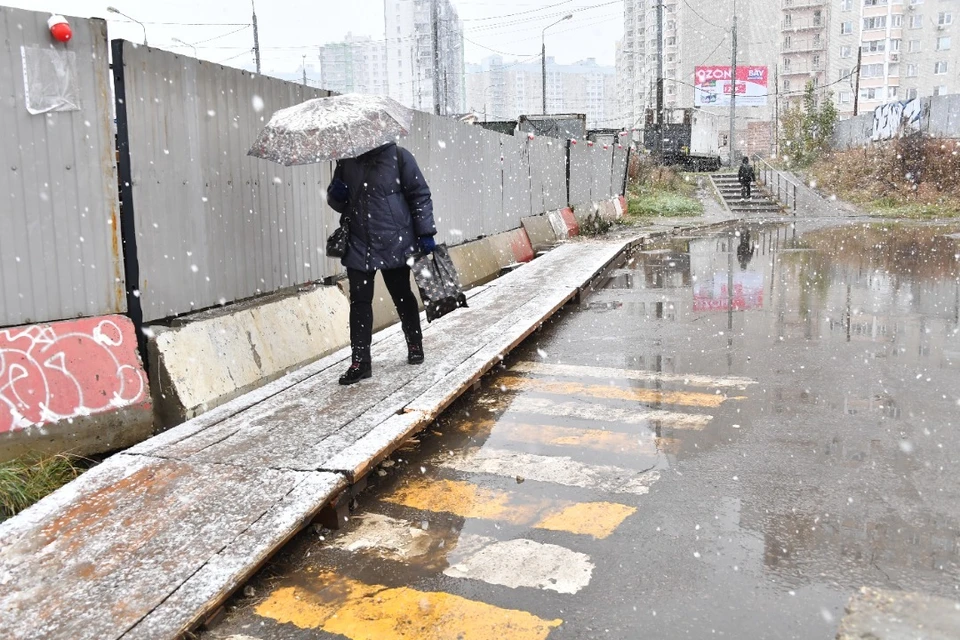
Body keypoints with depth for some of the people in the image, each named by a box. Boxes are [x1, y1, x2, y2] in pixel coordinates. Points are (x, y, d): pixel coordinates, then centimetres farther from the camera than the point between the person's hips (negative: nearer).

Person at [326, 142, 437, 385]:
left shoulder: (398, 156, -3)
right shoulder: (346, 162, 8)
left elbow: (420, 195, -1)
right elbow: (338, 203, 19)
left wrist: (426, 233, -6)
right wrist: (335, 195, -5)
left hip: (394, 244, -3)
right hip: (358, 246, 3)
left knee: (402, 296, 11)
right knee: (359, 302, 0)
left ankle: (415, 345, 32)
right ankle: (360, 361, 5)